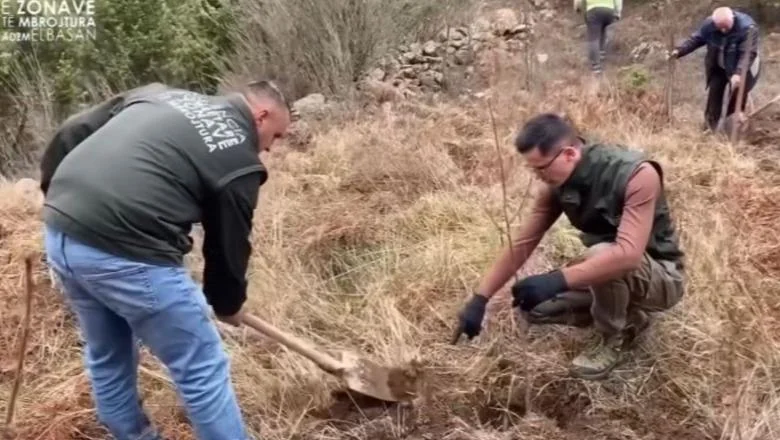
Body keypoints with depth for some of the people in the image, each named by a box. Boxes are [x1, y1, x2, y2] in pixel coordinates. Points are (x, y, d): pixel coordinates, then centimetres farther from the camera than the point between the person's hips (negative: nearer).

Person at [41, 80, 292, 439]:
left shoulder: (160, 94, 20)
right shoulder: (240, 161, 2)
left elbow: (71, 133, 18)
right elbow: (228, 245, 9)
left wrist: (54, 193, 25)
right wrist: (227, 304, 27)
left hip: (60, 232, 9)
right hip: (126, 253, -8)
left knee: (106, 357, 27)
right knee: (202, 370, 7)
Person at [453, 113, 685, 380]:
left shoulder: (637, 175, -31)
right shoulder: (558, 184, -11)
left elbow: (629, 253, -41)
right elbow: (522, 243, -9)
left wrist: (558, 280, -48)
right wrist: (479, 299, -14)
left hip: (663, 277, -6)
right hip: (608, 276, 7)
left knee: (600, 253, -37)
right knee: (534, 304, -6)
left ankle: (615, 340, -10)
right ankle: (628, 317, 9)